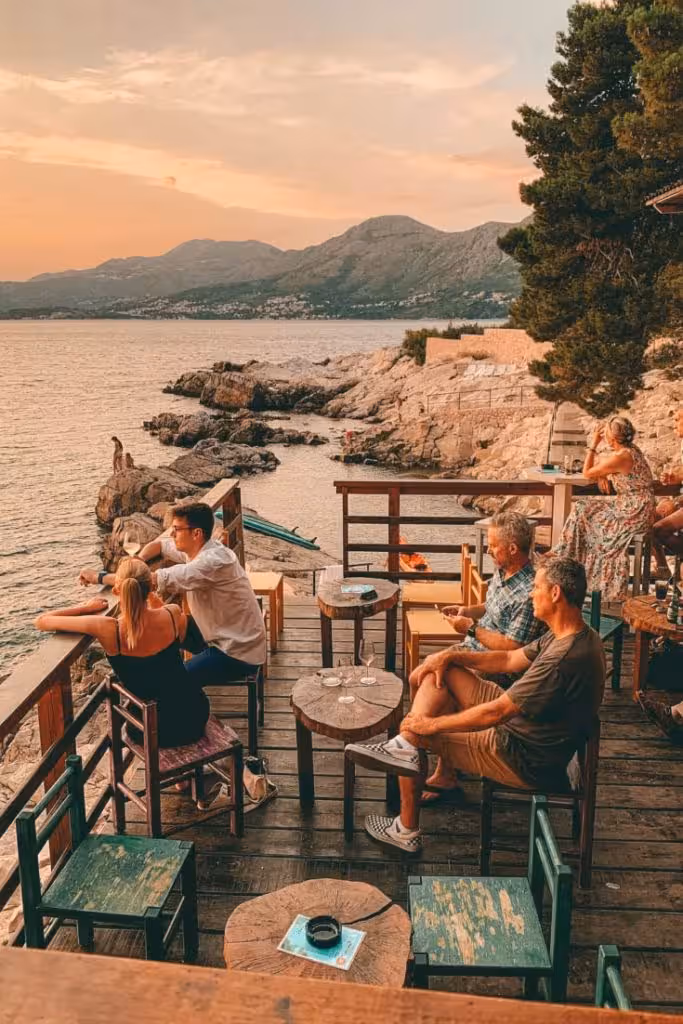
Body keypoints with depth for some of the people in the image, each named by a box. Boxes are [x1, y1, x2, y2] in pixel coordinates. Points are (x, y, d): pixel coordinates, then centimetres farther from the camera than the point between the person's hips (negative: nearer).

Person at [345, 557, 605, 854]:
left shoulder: (564, 660, -32)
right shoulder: (579, 635, 0)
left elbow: (496, 713, -28)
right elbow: (510, 659, 10)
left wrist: (432, 725, -17)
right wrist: (451, 656, 1)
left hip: (526, 761, -9)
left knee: (415, 729, 4)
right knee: (442, 669, 4)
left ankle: (407, 831, 18)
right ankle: (404, 747, -7)